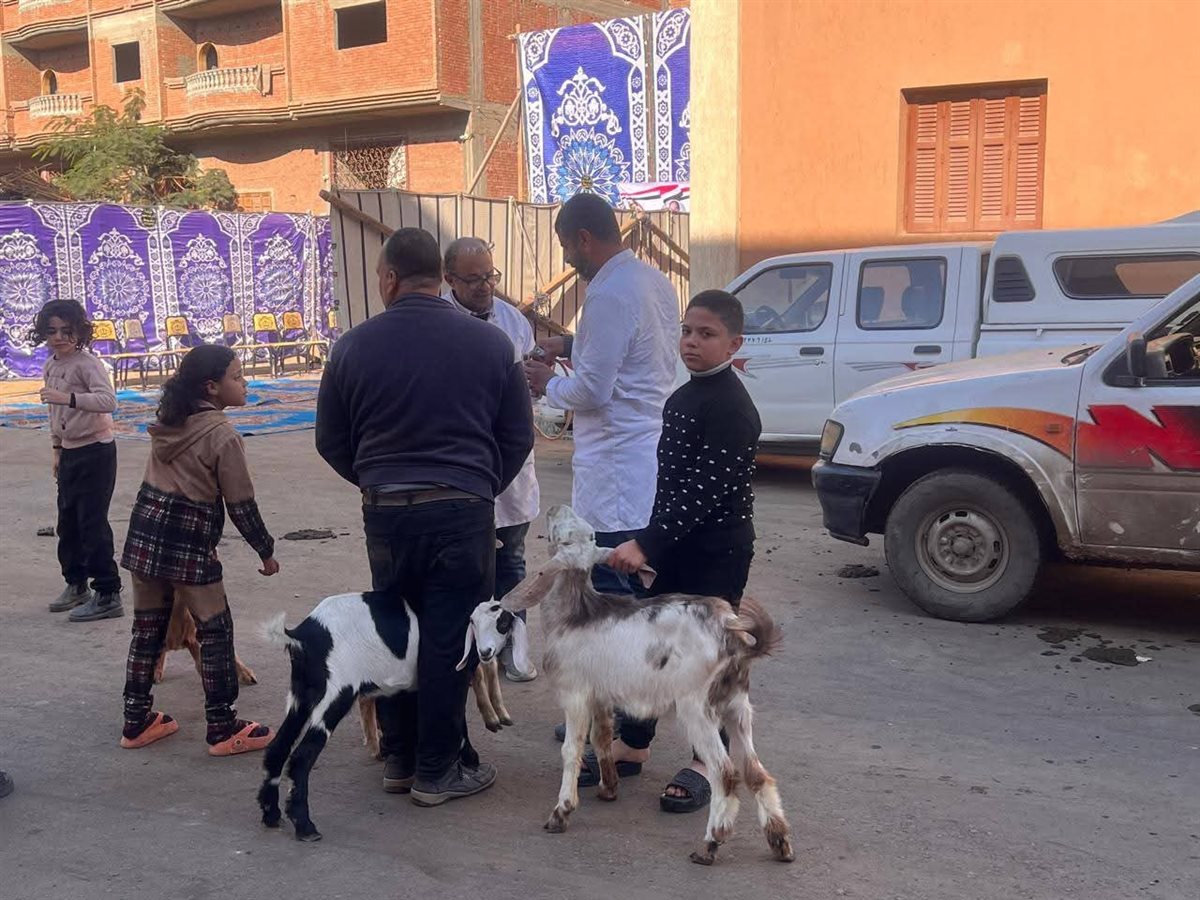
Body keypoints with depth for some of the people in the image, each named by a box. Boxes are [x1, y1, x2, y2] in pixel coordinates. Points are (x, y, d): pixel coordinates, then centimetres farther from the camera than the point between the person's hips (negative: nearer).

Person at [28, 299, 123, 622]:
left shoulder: (87, 363, -16)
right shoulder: (51, 366, 9)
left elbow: (108, 400, -32)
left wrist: (69, 398, -44)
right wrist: (57, 450, 22)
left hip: (95, 452, -8)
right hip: (69, 453, 8)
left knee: (92, 523, -7)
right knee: (68, 522, 15)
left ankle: (107, 596, 0)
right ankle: (76, 584, 31)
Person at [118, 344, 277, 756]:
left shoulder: (168, 422, 7)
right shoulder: (222, 436, -14)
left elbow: (164, 477, 12)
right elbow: (241, 505, -10)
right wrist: (266, 551, 0)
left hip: (145, 533, 7)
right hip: (189, 543, -7)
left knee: (147, 628, 15)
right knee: (215, 631, 4)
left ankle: (137, 721, 25)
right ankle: (223, 729, 8)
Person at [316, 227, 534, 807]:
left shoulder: (355, 346, -1)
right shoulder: (488, 342, -3)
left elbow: (331, 442, 6)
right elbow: (518, 435, 3)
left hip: (385, 513, 2)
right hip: (463, 511, -2)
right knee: (447, 641, 6)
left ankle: (398, 759, 26)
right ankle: (436, 771, 13)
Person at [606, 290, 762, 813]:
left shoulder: (731, 408, -19)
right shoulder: (683, 398, 10)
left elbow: (706, 493, -25)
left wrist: (646, 544, -29)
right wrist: (649, 544, 18)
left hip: (717, 554, -9)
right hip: (677, 549, 9)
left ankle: (707, 762, 18)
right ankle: (632, 744, 30)